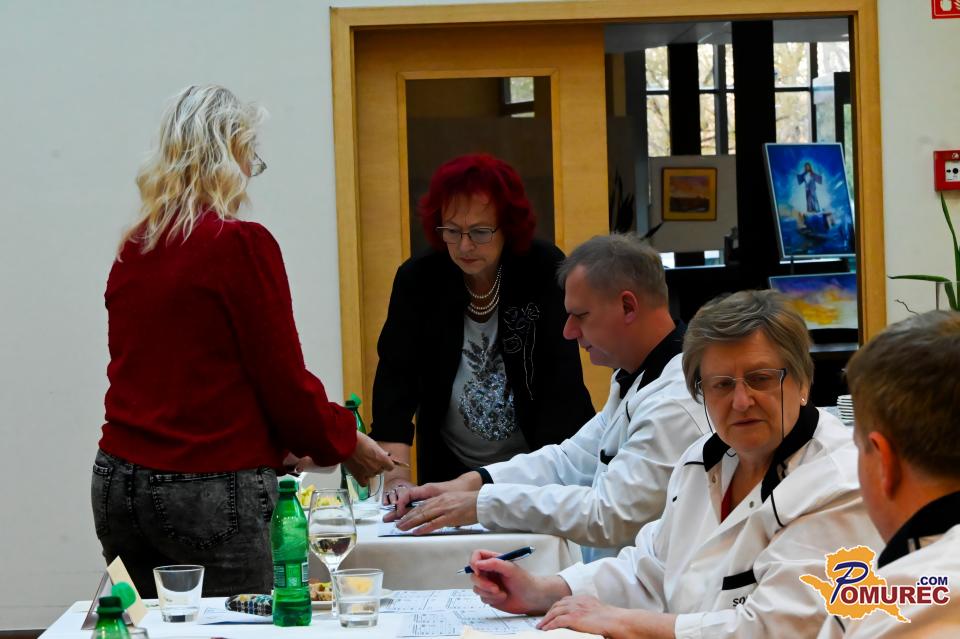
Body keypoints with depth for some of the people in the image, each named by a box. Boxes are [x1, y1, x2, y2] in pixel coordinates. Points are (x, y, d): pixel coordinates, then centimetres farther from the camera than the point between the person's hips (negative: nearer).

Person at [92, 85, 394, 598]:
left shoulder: (132, 249, 9)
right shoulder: (241, 245, -10)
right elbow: (284, 378, -8)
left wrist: (275, 443, 24)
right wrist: (346, 443, 10)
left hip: (117, 480, 7)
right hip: (210, 488, -7)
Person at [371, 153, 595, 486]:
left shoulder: (546, 270, -9)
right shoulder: (417, 279, -4)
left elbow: (561, 380, -14)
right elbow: (395, 377, -10)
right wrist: (396, 476, -23)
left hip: (541, 464, -2)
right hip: (449, 469, 2)